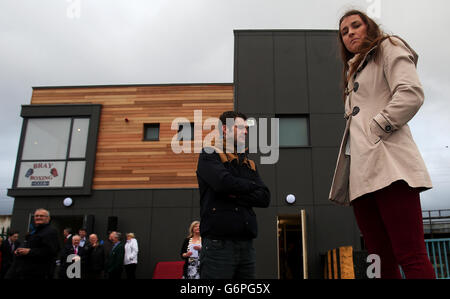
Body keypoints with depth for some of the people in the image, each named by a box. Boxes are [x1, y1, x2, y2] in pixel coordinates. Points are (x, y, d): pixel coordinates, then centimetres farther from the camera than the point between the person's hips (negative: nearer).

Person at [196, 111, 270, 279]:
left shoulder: (249, 164, 19)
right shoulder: (209, 155, 3)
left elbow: (265, 198, 7)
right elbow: (224, 182, -17)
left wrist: (237, 196, -8)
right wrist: (251, 185, 1)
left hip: (246, 244, 6)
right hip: (218, 244, -6)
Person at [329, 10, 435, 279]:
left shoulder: (388, 48, 12)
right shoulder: (355, 70, 33)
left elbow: (411, 94, -8)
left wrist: (374, 129, -10)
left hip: (387, 163, -8)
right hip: (361, 171, 8)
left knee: (411, 257, -14)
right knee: (382, 261, 4)